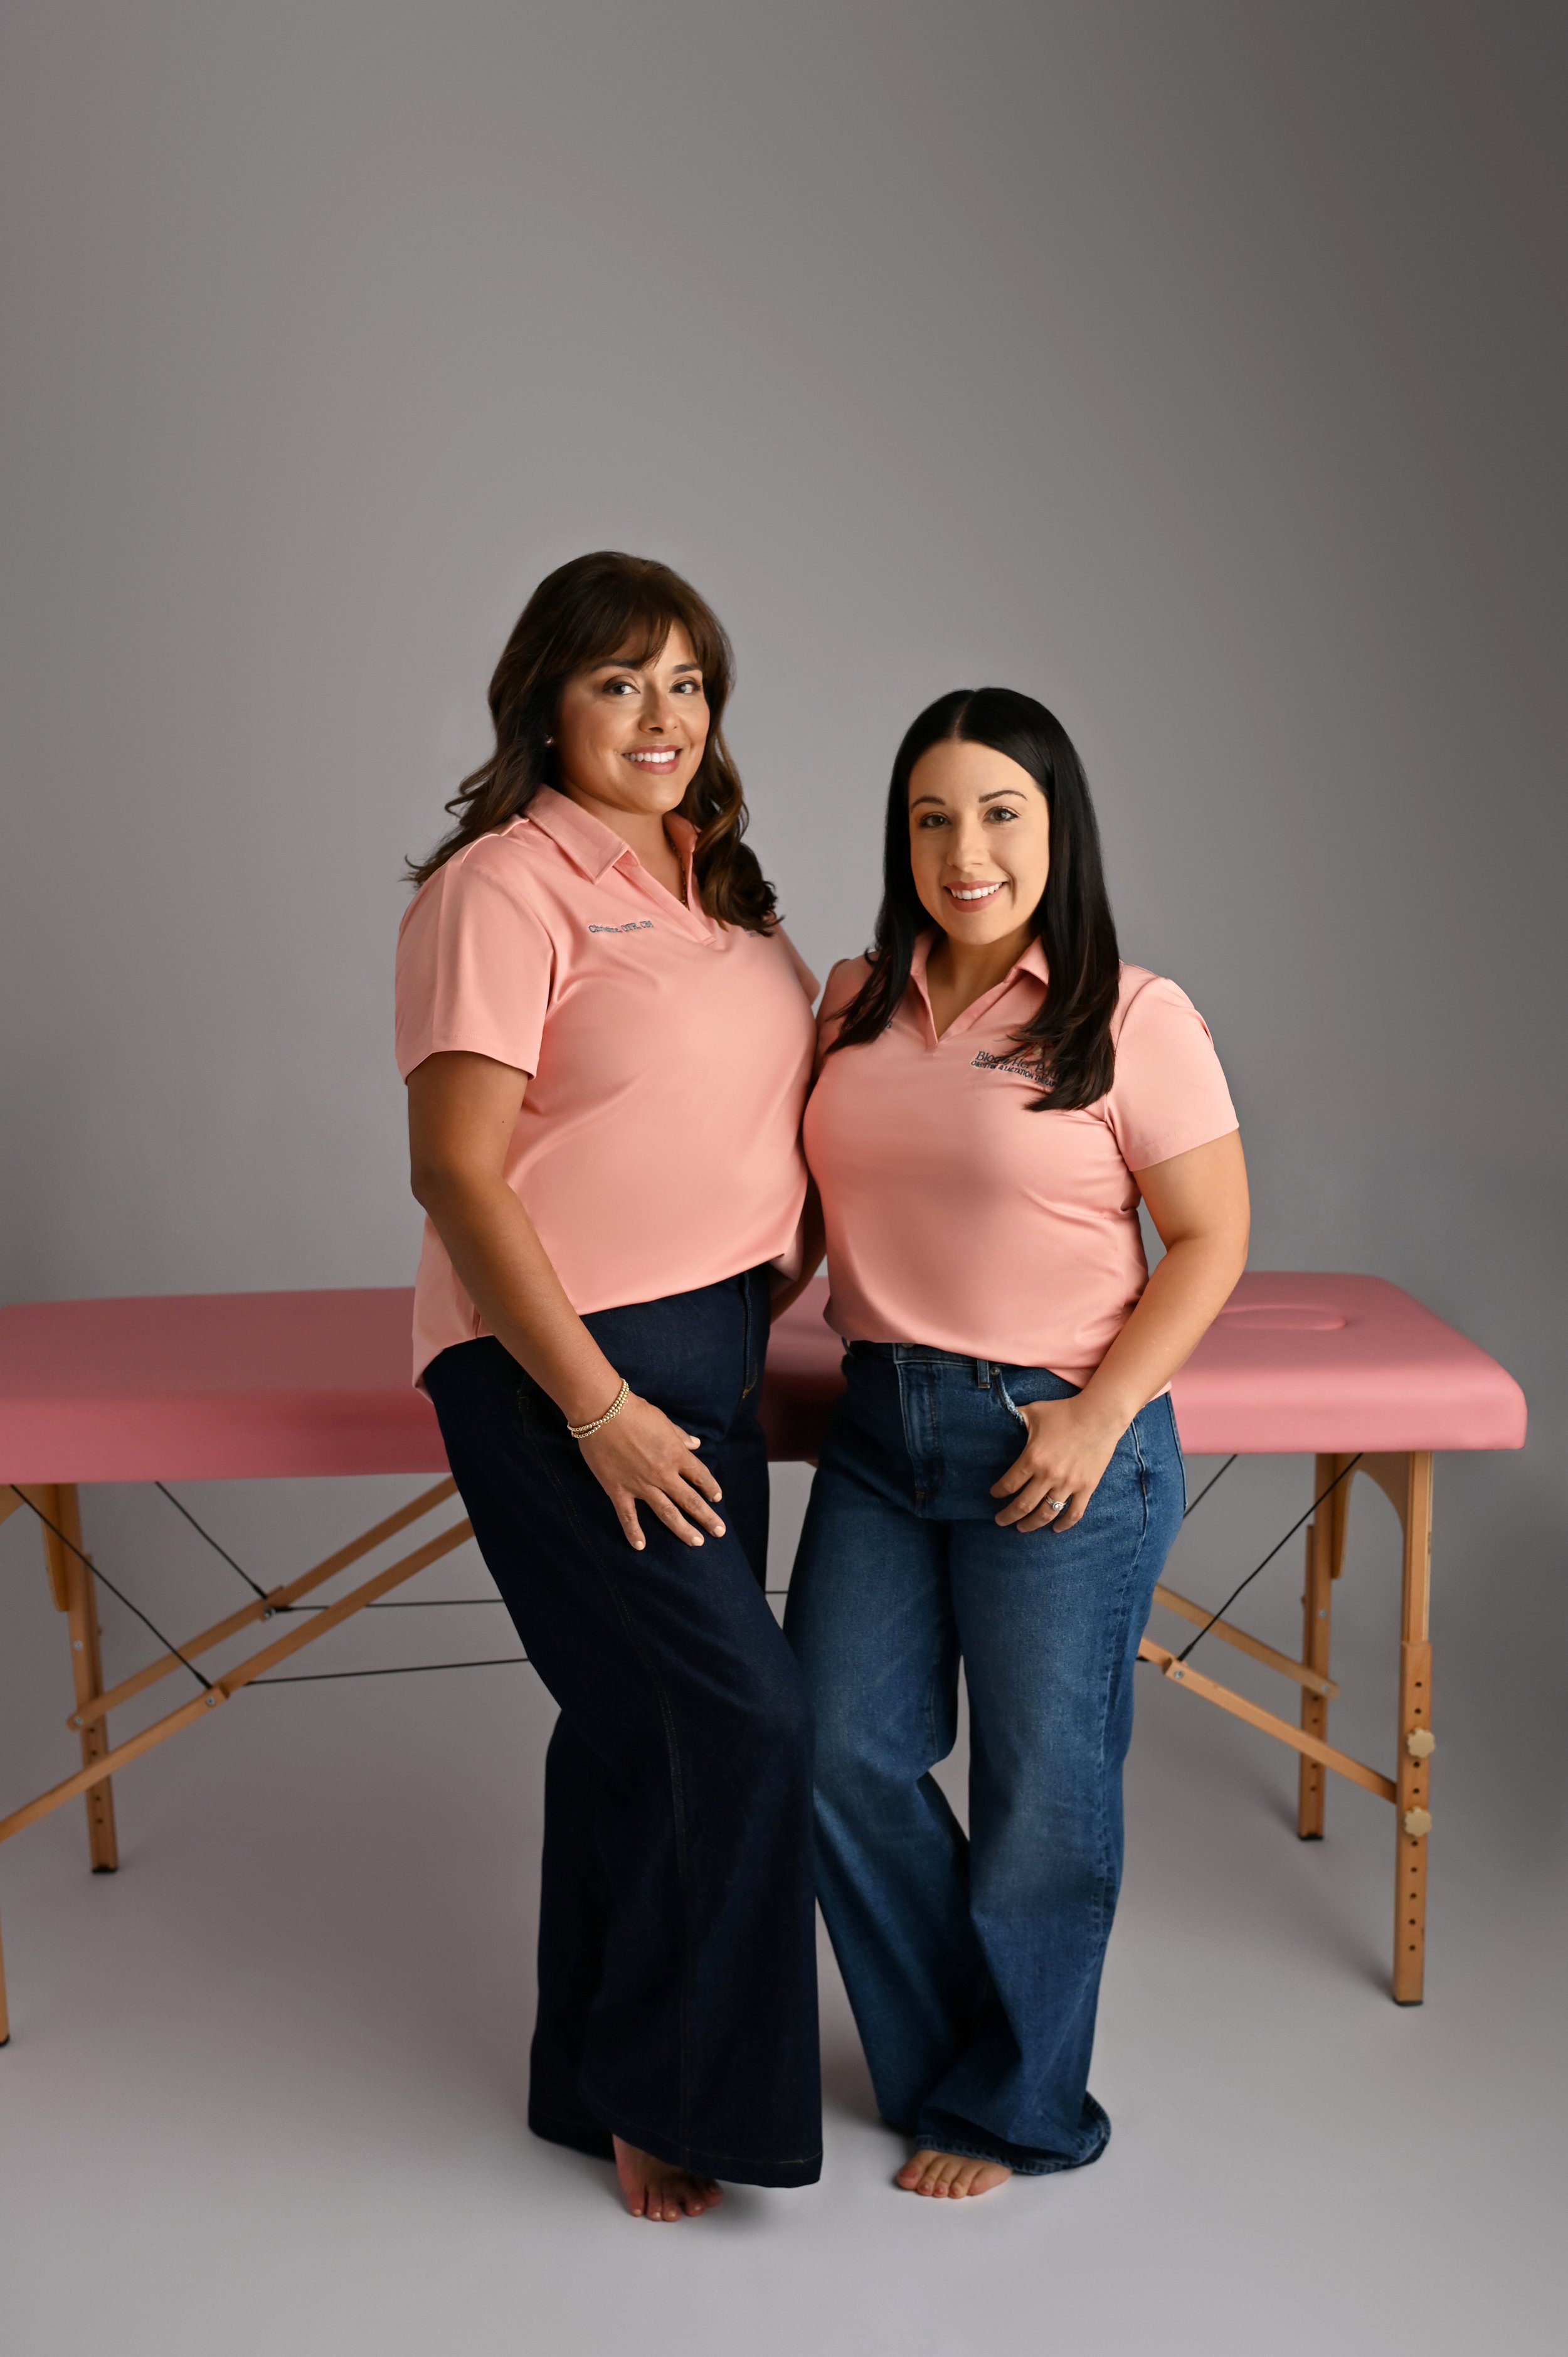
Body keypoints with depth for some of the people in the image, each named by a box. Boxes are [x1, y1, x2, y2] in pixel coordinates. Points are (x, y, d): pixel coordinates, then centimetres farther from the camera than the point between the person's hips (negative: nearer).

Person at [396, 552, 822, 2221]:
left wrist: (760, 1287, 12)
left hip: (709, 1347, 8)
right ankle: (665, 2093, 13)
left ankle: (598, 2081, 32)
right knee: (740, 1717, -9)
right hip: (560, 1364, -8)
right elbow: (456, 1172, -18)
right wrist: (599, 1408, -20)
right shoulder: (503, 887, -12)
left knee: (642, 1722, 15)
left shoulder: (713, 881, 13)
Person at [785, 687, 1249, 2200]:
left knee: (1039, 1789, 8)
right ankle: (939, 2058, 34)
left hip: (1054, 1442, -5)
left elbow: (1212, 1238, -8)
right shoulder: (856, 1003, 6)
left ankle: (1011, 2106, 31)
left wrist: (1098, 1419, -15)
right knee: (839, 1752, 9)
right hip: (880, 1427, 6)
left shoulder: (1134, 1021, -11)